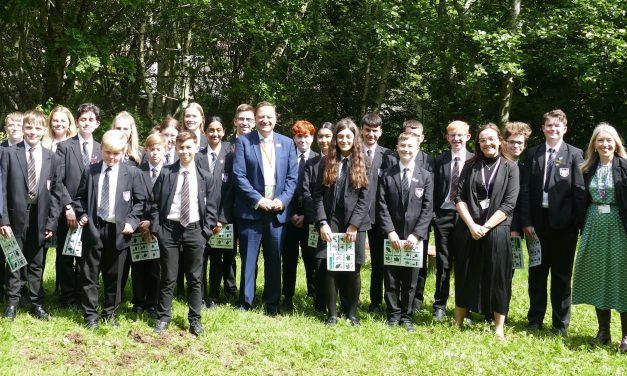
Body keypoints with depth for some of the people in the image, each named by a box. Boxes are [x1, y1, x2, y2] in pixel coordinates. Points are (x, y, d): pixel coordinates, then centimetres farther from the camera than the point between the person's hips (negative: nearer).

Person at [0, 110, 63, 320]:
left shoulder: (52, 158, 3)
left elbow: (55, 192, 3)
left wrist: (51, 222, -3)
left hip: (40, 217, 1)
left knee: (37, 263, 10)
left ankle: (37, 304, 20)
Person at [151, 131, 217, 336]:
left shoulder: (205, 177, 3)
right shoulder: (166, 174, 0)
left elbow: (210, 206, 6)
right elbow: (155, 203, 2)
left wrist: (206, 230, -2)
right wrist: (155, 228, -5)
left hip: (194, 230, 1)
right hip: (169, 229, -1)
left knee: (195, 278, 7)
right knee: (168, 277, 5)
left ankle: (195, 319, 17)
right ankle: (163, 317, 18)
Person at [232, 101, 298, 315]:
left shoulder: (287, 143, 9)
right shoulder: (243, 141, 0)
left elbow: (292, 177, 6)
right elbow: (239, 175, -7)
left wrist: (282, 200, -9)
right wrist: (258, 200, -14)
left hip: (278, 210, 2)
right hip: (251, 210, -2)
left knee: (274, 259, 9)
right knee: (248, 258, 4)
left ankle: (272, 303, 19)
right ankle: (245, 302, 15)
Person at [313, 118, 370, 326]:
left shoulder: (362, 163, 3)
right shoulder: (326, 162, 7)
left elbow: (365, 198, -3)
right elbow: (318, 195, 2)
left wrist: (354, 225, -10)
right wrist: (322, 223, -8)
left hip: (354, 225, -1)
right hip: (331, 223, 1)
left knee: (352, 270, 3)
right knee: (330, 268, 0)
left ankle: (352, 313, 16)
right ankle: (332, 313, 10)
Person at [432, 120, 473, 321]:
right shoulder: (439, 160, 6)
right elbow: (435, 190, 6)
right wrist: (433, 213, -2)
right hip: (443, 215, 1)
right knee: (443, 264, 6)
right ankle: (439, 306, 15)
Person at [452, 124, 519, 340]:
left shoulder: (509, 168, 3)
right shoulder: (470, 166, 9)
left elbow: (509, 204, -5)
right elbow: (459, 198, 1)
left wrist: (486, 226, -13)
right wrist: (472, 225, -12)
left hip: (496, 230, -2)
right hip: (468, 228, 2)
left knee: (497, 277, 1)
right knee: (465, 275, 8)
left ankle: (499, 328, 8)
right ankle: (458, 322, 18)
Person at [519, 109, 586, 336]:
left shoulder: (574, 155, -1)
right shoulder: (533, 154, 5)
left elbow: (580, 190, -5)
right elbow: (525, 189, 3)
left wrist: (578, 222, -11)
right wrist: (526, 221, -4)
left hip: (563, 222, -2)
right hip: (538, 221, 2)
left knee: (562, 274, 7)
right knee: (537, 272, 11)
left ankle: (561, 324, 18)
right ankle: (535, 320, 23)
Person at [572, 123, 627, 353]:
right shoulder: (588, 169, 7)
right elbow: (584, 201, 11)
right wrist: (583, 228, 6)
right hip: (594, 226, 4)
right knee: (598, 277, 10)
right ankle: (603, 331, 21)